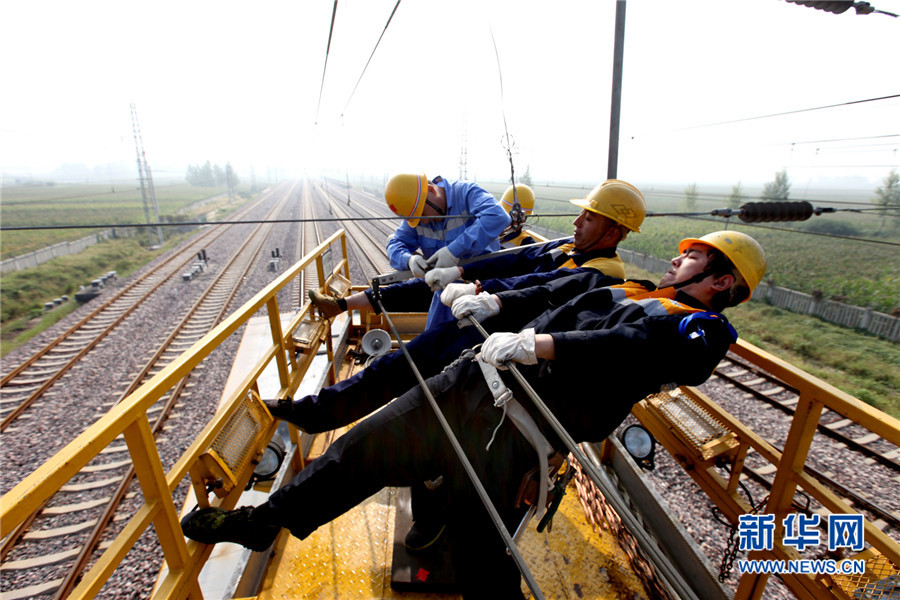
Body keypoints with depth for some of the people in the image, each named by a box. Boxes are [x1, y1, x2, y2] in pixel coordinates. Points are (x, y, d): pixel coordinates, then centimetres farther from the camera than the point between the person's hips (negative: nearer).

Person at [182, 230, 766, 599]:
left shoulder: (701, 328, 4)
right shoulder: (625, 289, 26)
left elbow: (625, 349, -16)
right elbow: (550, 295, 22)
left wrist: (537, 342, -27)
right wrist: (495, 302, 5)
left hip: (523, 421, -6)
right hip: (478, 379, 7)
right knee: (366, 444, 9)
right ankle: (265, 519, 25)